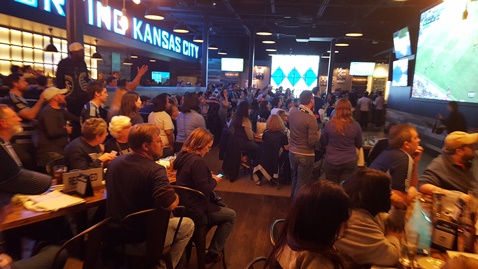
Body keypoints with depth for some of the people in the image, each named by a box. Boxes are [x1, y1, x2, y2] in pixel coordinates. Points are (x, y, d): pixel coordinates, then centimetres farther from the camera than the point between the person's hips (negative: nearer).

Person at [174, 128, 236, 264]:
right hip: (194, 211, -9)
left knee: (221, 204, 25)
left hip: (184, 205, 9)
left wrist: (209, 177, 7)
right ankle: (213, 253, 14)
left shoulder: (183, 155, 3)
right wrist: (214, 181, -6)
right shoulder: (197, 161, -27)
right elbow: (204, 190, -24)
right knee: (231, 215, 8)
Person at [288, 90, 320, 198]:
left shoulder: (292, 111, -3)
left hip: (292, 151, 7)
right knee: (302, 183, 8)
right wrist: (318, 135, -1)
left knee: (295, 179, 23)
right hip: (305, 155, -7)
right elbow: (313, 142, -21)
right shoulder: (311, 118, -22)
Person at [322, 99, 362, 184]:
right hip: (350, 162, 1)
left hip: (332, 162, -1)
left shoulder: (329, 124, -13)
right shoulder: (356, 126, -10)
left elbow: (324, 143, 3)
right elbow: (359, 145, 5)